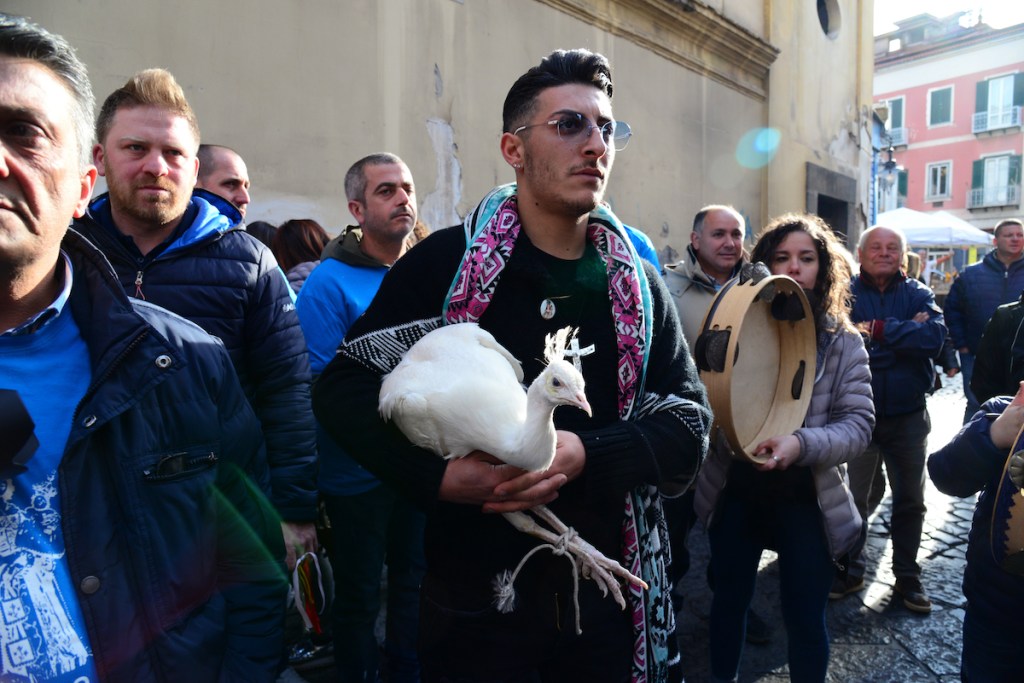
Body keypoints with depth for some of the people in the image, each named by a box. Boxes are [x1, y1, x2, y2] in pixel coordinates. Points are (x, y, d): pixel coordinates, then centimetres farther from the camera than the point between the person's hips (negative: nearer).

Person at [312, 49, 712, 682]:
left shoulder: (638, 284, 1)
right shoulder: (445, 262, -8)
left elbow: (689, 426, -3)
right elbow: (342, 388, -7)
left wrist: (584, 454, -21)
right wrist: (440, 475, -21)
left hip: (606, 592, 3)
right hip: (474, 589, -2)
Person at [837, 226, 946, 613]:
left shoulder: (918, 294, 0)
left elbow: (935, 337, -18)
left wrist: (879, 330, -20)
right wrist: (907, 334, -18)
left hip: (908, 416, 2)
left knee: (910, 500, 14)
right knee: (854, 497, 11)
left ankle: (908, 577, 32)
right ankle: (850, 570, 30)